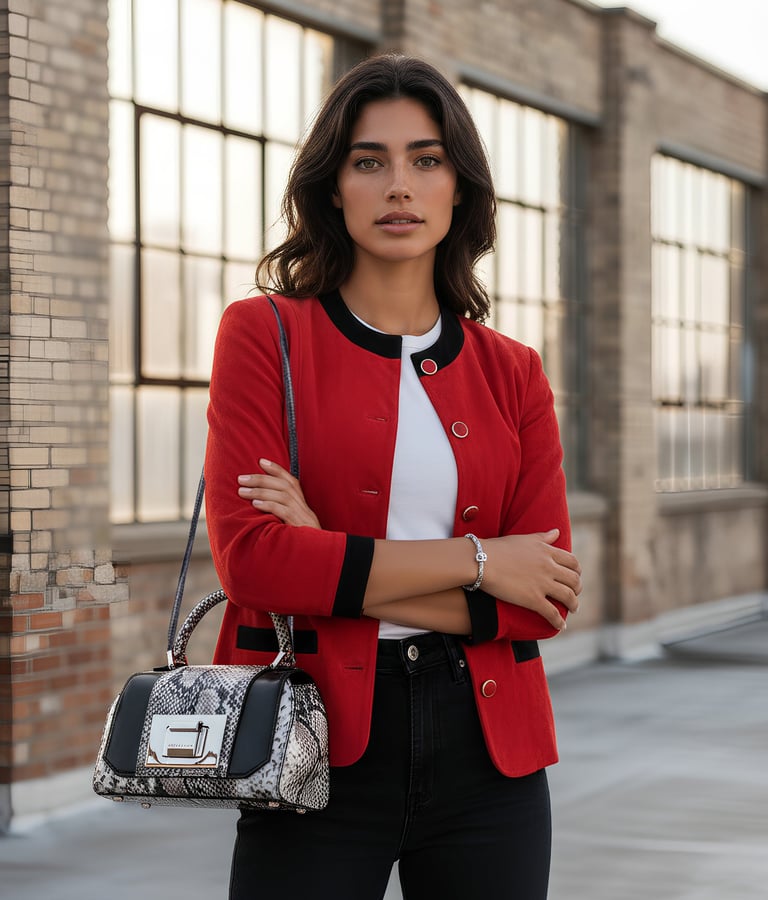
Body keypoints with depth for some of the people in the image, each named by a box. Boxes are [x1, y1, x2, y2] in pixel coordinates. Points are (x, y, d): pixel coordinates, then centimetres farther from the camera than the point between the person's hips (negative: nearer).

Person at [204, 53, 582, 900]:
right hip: (322, 745, -3)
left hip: (485, 744, 3)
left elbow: (544, 600, -1)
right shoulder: (265, 335, 0)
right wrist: (475, 561, -10)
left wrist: (336, 566, -11)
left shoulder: (511, 373, 8)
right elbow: (249, 556, -12)